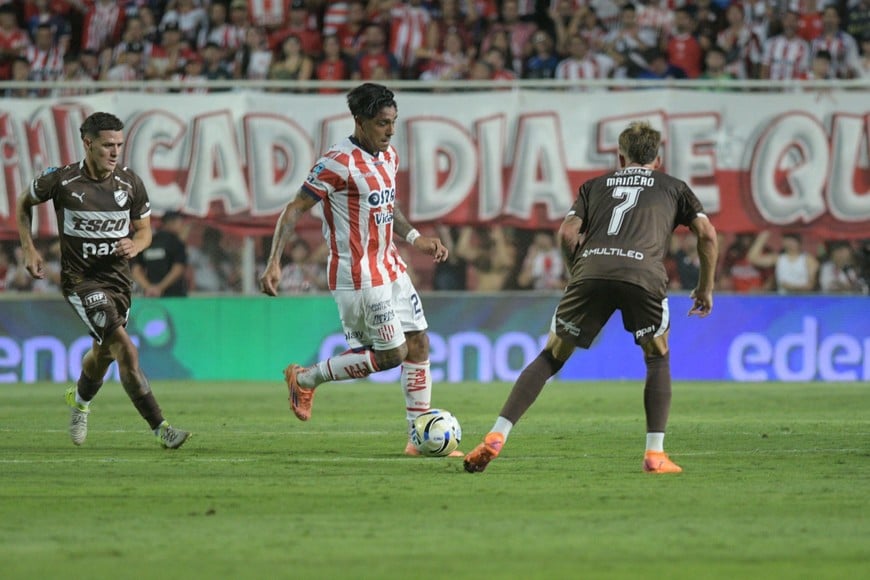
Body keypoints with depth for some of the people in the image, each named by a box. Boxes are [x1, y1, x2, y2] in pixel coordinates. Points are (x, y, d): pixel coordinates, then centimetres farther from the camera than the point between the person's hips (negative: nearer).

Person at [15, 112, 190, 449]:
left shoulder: (130, 184, -2)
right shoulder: (61, 180, -10)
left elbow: (144, 229, 11)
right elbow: (24, 203, 9)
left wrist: (135, 245, -12)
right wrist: (29, 249, 0)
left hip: (118, 279, 5)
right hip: (80, 280, -5)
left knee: (104, 352, 19)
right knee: (125, 348, -19)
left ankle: (80, 399, 54)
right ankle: (160, 427, -19)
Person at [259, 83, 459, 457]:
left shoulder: (389, 156, 8)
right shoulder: (339, 163, -18)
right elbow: (294, 211, -15)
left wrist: (415, 238, 13)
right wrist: (274, 264, -22)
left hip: (390, 268, 9)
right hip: (359, 277, -9)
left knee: (419, 343, 5)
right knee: (391, 354, -6)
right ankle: (305, 379, 11)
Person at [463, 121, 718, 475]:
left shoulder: (595, 185, 31)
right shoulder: (672, 187, 29)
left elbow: (567, 233, 15)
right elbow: (707, 233, 16)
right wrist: (706, 289, 25)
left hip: (591, 270, 1)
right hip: (643, 274, -1)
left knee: (550, 358, 12)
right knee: (658, 360, 21)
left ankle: (496, 437, 1)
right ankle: (655, 454, 9)